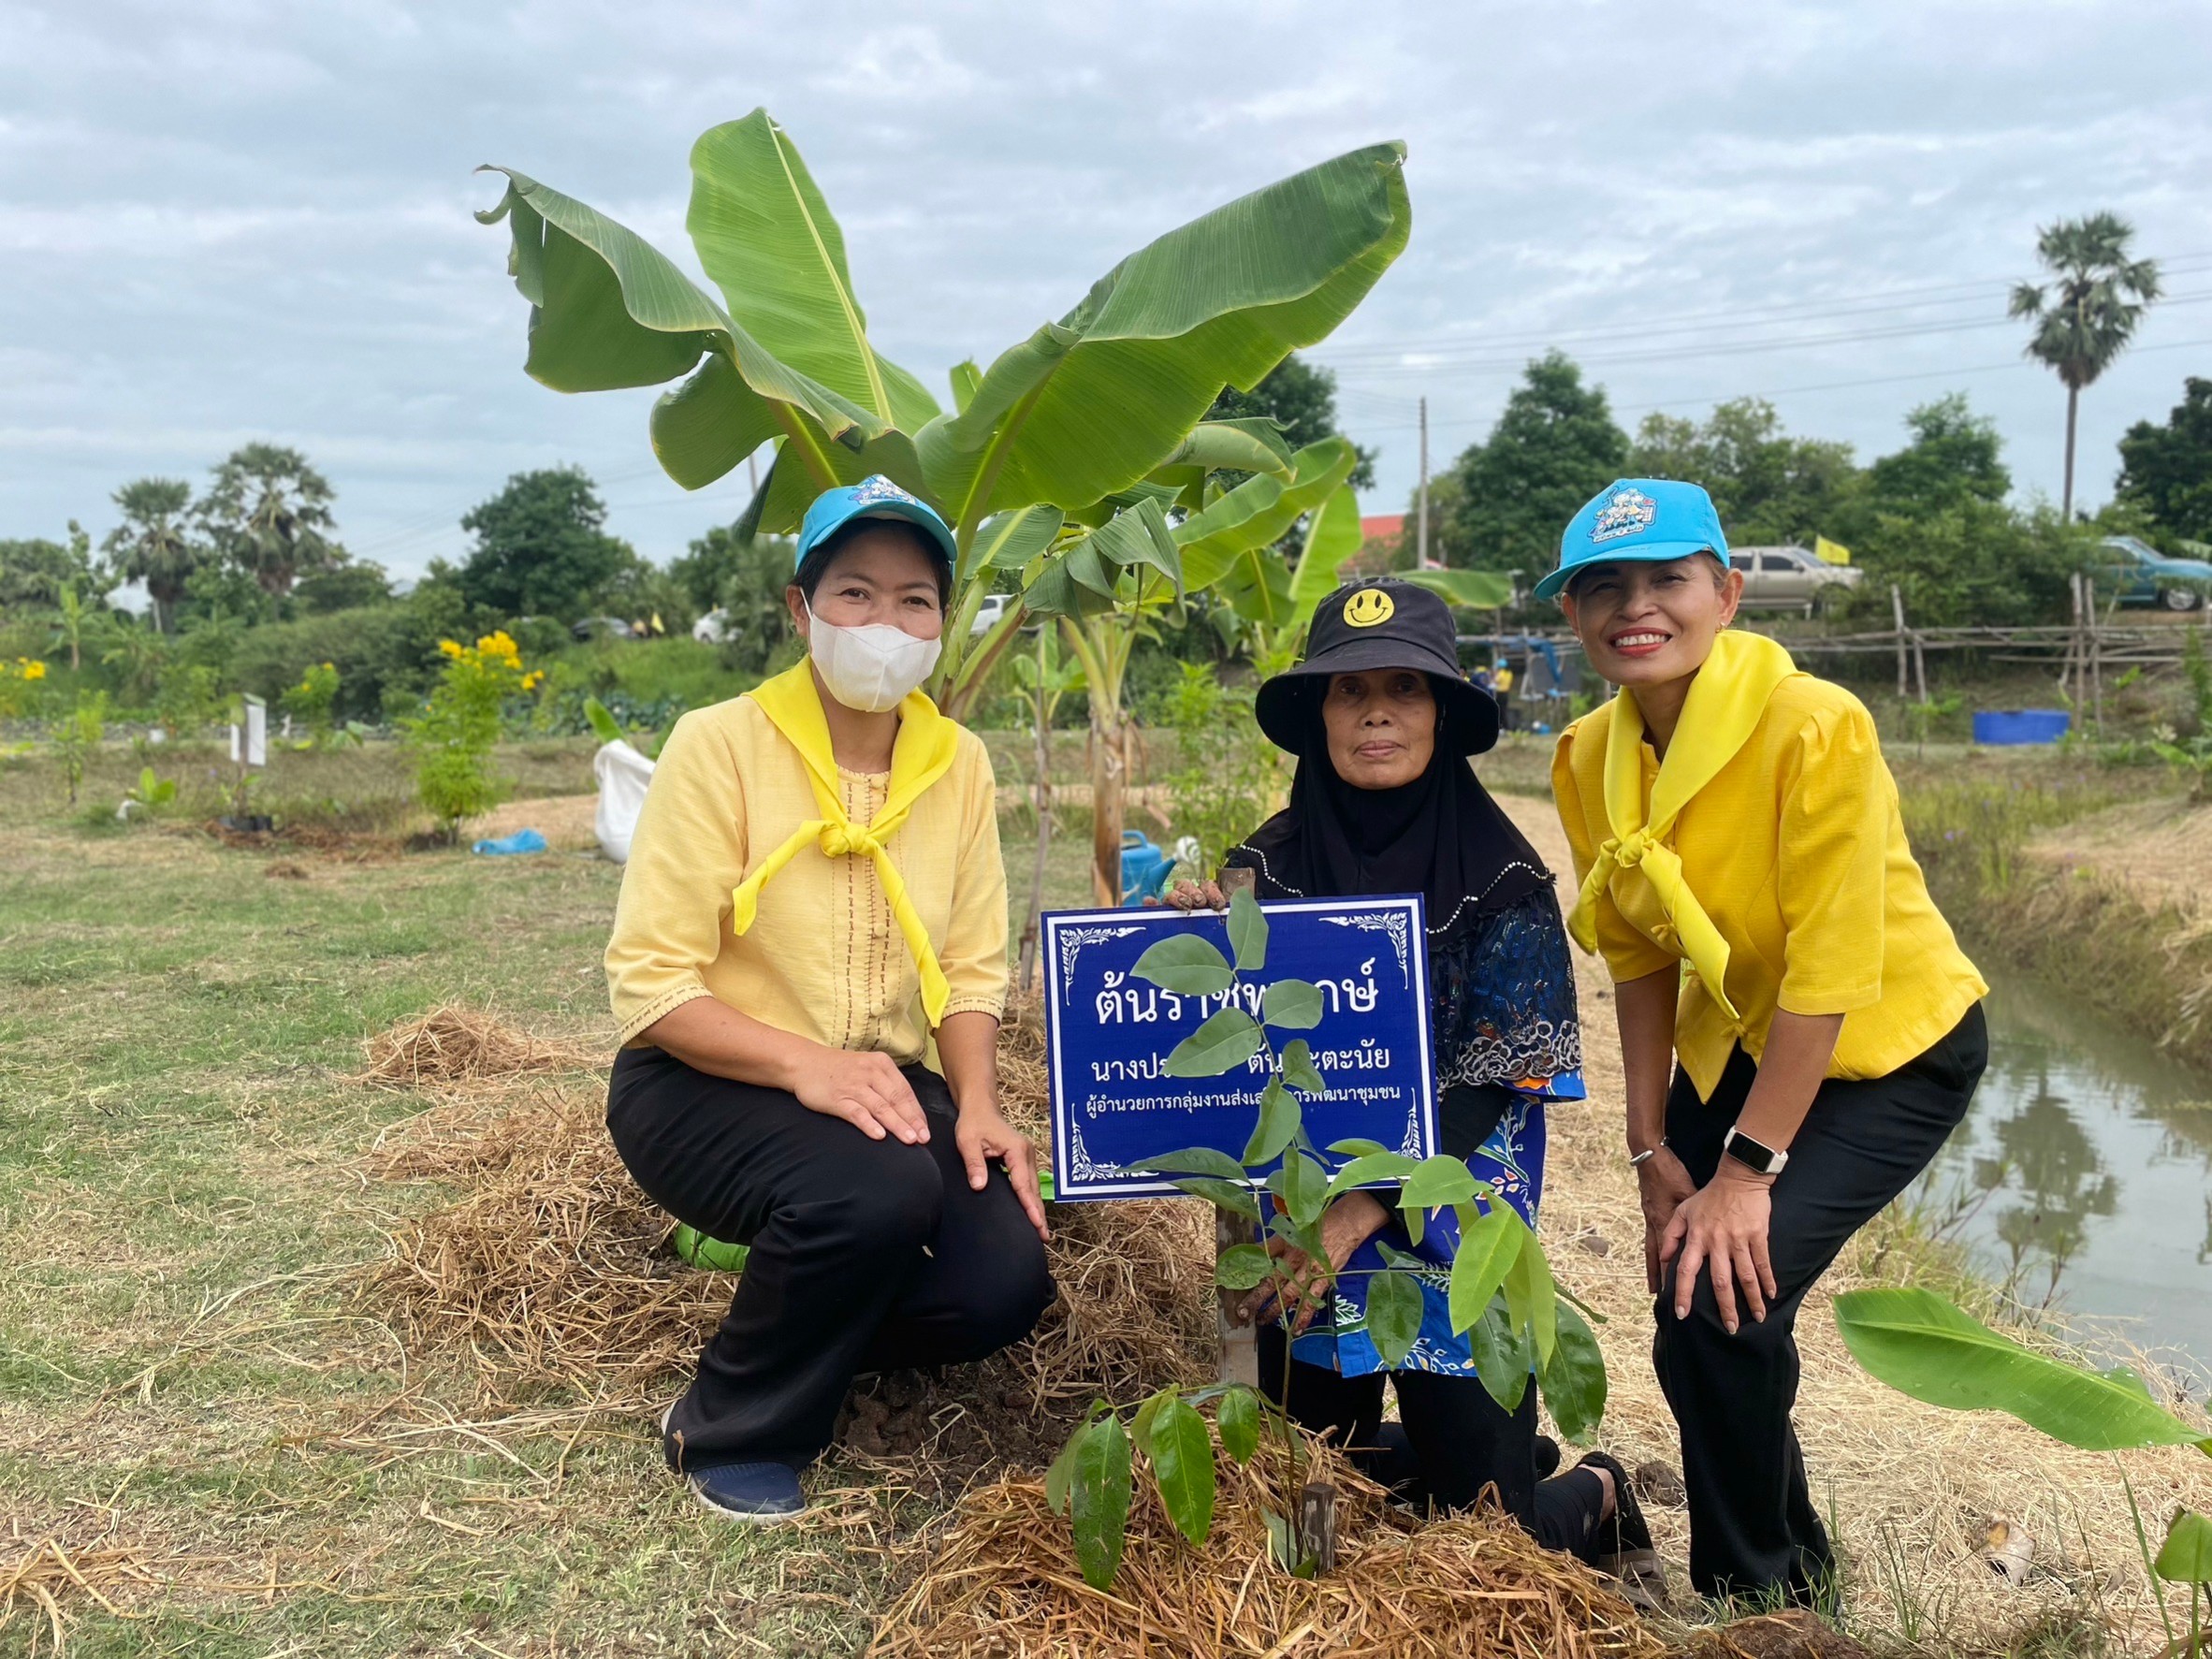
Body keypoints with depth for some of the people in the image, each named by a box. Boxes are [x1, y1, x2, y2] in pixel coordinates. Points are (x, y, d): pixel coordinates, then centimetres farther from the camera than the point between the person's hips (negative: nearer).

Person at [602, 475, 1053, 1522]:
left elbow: (970, 969, 4)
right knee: (875, 1192, -34)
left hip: (880, 1084, 5)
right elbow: (649, 986, -17)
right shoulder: (720, 745, -14)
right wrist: (804, 1063, -31)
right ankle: (728, 1432, -5)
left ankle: (816, 1336, 15)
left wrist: (976, 1106, -14)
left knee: (1001, 1284, -18)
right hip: (706, 1083, -4)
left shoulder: (959, 765, 1)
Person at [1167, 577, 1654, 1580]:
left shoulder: (1502, 879, -11)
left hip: (1450, 1236, -3)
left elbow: (1490, 1083, -14)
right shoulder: (1269, 862, -2)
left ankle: (1595, 1499, 35)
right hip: (1297, 1228, 3)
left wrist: (1354, 1218, -22)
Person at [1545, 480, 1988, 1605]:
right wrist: (1652, 1151, -1)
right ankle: (1796, 1566, 39)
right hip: (1736, 1044, 6)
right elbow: (1638, 958, 0)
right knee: (1690, 1332, 10)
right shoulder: (1591, 759, -9)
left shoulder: (1814, 728, -27)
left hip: (1886, 1051, -6)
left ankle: (1757, 1593, 9)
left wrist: (1748, 1171, -23)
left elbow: (1826, 974, -26)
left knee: (1720, 1296, -19)